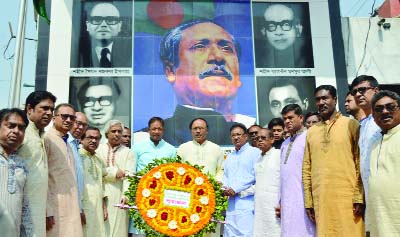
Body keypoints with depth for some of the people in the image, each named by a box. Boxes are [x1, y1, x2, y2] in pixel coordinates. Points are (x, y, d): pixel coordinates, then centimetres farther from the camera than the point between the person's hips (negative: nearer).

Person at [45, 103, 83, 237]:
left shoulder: (67, 145, 17)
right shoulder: (47, 139, -8)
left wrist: (78, 210, 14)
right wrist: (47, 211, -17)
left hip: (71, 210, 7)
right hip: (54, 209, -7)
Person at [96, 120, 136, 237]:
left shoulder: (127, 152, 8)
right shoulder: (98, 149, 9)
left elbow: (129, 175, -4)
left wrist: (126, 194, -18)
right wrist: (114, 172, -4)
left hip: (119, 196, 0)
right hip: (101, 194, 0)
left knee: (118, 227, -2)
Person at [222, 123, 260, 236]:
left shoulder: (255, 152, -1)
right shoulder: (229, 156, 22)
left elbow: (257, 176, -10)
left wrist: (235, 189, -10)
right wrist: (225, 188, 0)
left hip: (247, 202, -6)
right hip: (232, 202, 7)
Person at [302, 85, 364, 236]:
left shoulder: (351, 124, 3)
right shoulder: (311, 132, 13)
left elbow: (360, 161, -3)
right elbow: (306, 167, 10)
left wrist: (359, 197, -10)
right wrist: (308, 202, 6)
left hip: (348, 198, -3)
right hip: (320, 200, 3)